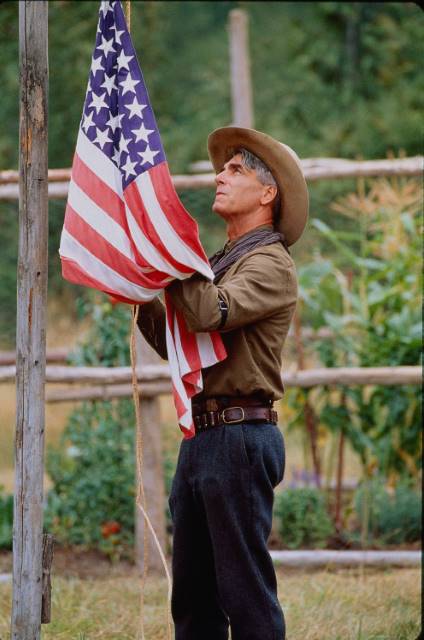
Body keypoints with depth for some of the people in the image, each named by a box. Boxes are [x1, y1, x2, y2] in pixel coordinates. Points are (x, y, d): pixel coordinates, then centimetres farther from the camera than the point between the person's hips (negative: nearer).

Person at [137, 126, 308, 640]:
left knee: (245, 591, -8)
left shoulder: (270, 263, -7)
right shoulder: (220, 261, 21)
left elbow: (210, 313, -23)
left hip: (240, 437, -9)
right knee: (193, 597, 11)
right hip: (201, 437, 9)